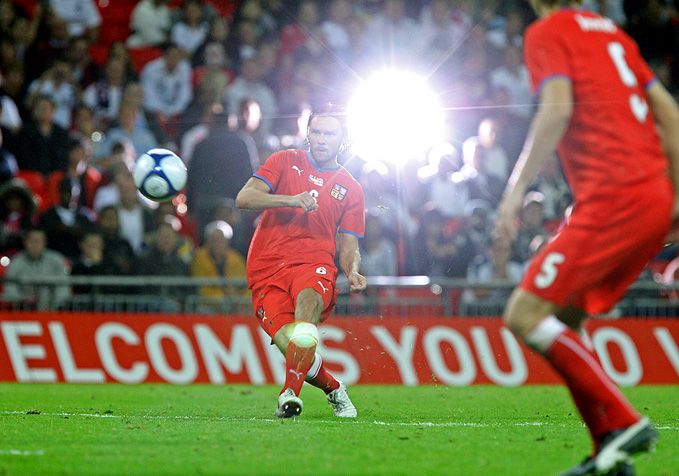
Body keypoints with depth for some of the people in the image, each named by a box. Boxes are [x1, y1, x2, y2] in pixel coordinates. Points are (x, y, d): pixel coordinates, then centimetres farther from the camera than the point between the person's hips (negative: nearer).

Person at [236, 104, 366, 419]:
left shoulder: (350, 189, 17)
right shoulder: (285, 162, 13)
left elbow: (348, 246, 18)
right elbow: (244, 198, 0)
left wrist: (352, 272, -5)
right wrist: (291, 200, -14)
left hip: (314, 264, 0)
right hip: (267, 269, 0)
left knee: (308, 302, -37)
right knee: (289, 343, -22)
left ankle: (291, 393, -46)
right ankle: (334, 390, 7)